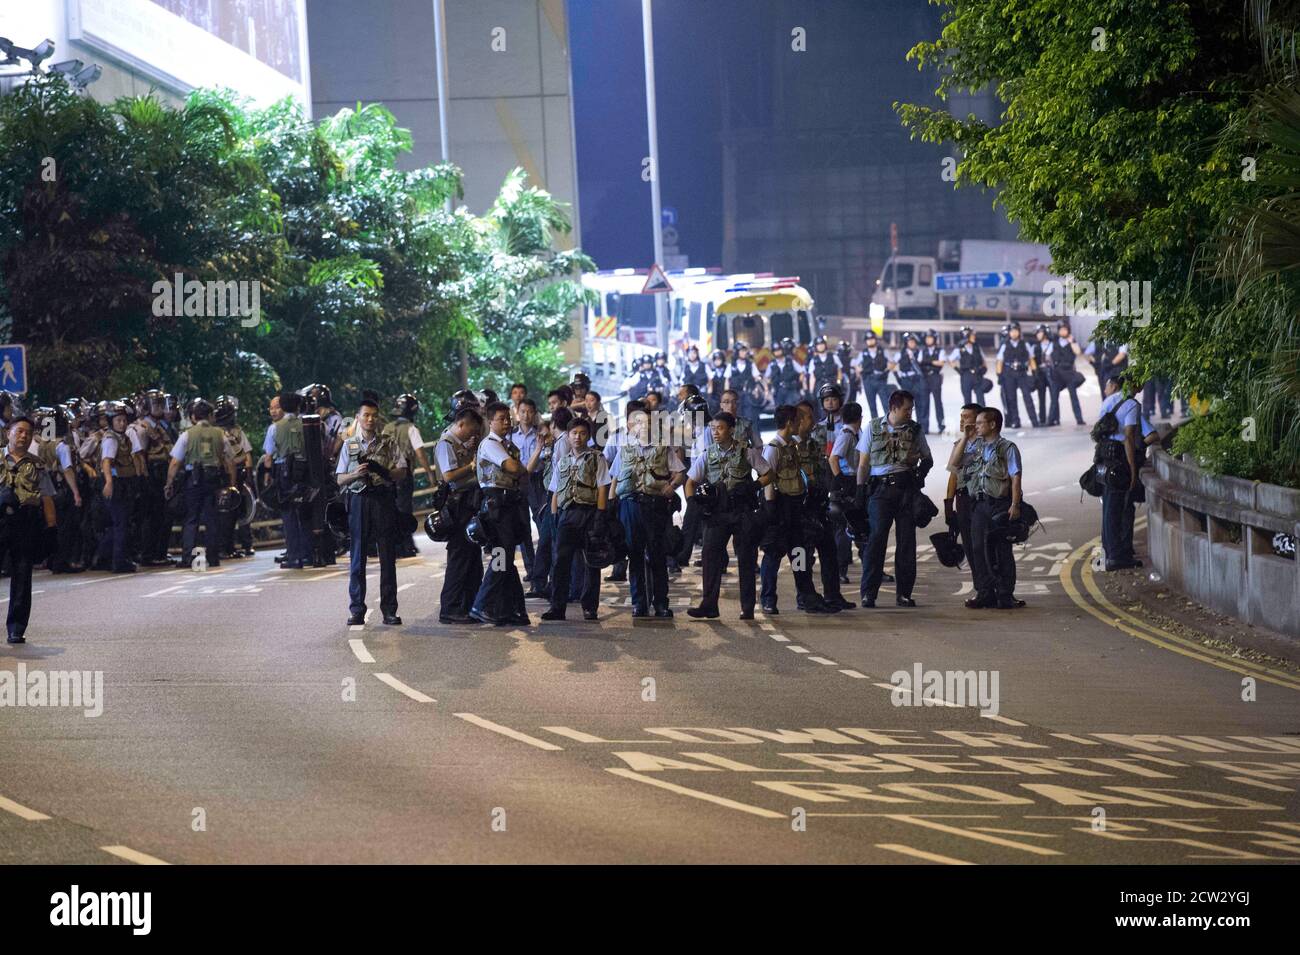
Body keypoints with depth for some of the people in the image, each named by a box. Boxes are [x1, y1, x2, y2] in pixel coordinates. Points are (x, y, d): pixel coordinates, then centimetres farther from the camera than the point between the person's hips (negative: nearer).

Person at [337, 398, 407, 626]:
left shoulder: (389, 442, 7)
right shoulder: (349, 445, 11)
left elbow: (402, 472, 3)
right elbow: (340, 479, 9)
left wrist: (383, 471, -16)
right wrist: (356, 474, -11)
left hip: (384, 499, -1)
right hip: (358, 501, 1)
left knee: (387, 557, 0)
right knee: (357, 558, 0)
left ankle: (389, 610, 3)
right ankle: (356, 611, 4)